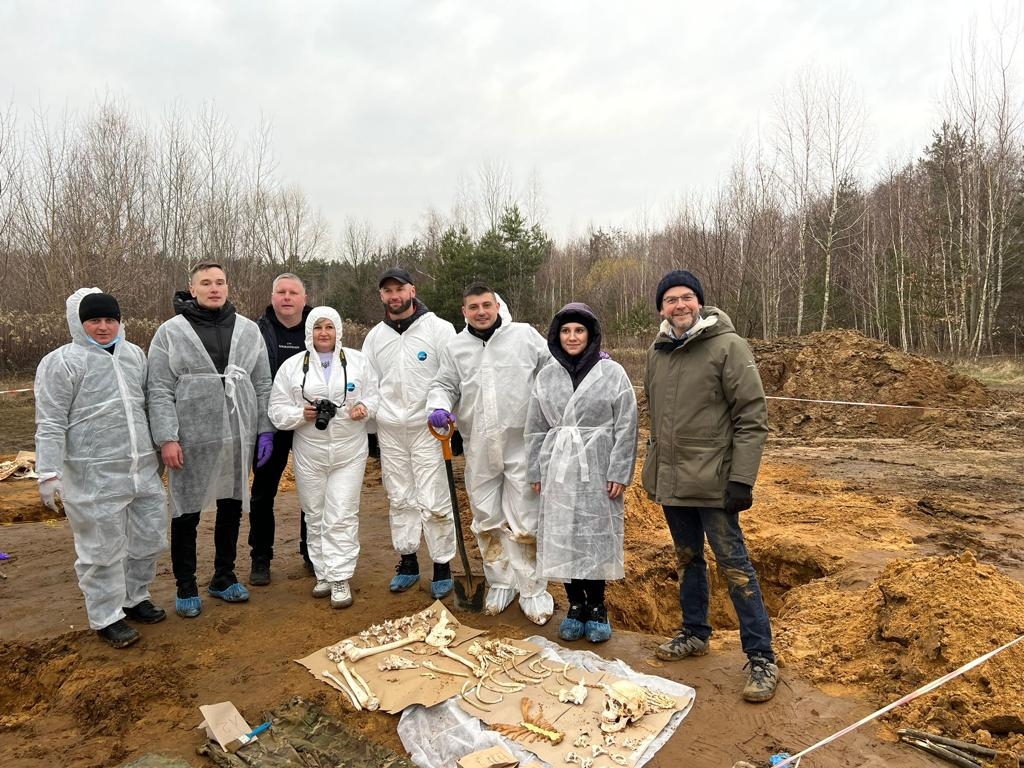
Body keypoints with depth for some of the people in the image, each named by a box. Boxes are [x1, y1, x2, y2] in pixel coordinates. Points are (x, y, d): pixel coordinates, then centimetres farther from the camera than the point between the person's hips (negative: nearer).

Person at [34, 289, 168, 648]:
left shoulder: (135, 355, 11)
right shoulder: (61, 362, -7)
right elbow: (50, 424, -9)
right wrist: (49, 473, -14)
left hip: (143, 469, 6)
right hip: (95, 475, -6)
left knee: (148, 538, 14)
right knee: (102, 548, 3)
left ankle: (135, 597, 34)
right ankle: (106, 616, 19)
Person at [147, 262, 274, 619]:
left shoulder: (248, 330, 6)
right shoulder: (171, 332, -2)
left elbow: (262, 385, 8)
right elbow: (160, 391, -5)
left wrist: (265, 429, 4)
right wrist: (167, 438, -12)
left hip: (238, 438, 3)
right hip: (191, 440, -3)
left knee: (231, 509, 14)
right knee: (186, 515, 6)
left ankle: (224, 578, 31)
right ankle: (186, 588, 23)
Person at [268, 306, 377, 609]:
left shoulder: (358, 361, 2)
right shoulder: (292, 366, 2)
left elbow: (375, 396, 7)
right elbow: (277, 410, 2)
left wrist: (365, 408, -14)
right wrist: (301, 414, -16)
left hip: (349, 452, -1)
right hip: (309, 455, 2)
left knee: (342, 516, -3)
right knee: (315, 517, 11)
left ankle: (340, 579, 4)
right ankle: (323, 575, 25)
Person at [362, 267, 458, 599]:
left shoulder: (439, 328, -3)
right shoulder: (375, 336, 11)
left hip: (427, 427, -4)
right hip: (389, 430, 5)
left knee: (434, 500, -3)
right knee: (400, 499, 13)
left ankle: (442, 566, 10)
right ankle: (407, 561, 25)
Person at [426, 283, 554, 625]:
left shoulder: (525, 335, 2)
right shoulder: (455, 347, 9)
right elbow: (443, 385, 12)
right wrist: (439, 407, -9)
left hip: (521, 445, -3)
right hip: (479, 449, 3)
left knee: (524, 523, 1)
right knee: (487, 521, 14)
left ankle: (533, 591, 16)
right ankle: (500, 583, 32)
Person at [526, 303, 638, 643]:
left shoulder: (612, 373, -2)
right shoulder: (546, 375, 7)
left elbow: (626, 427, -3)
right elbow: (535, 429, 10)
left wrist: (619, 473, -8)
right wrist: (535, 471, 8)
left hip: (598, 469, -3)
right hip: (558, 469, 3)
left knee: (597, 536, 4)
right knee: (563, 537, 6)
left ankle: (597, 608, 21)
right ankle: (575, 606, 22)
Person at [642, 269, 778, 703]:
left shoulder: (728, 346, -10)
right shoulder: (657, 352, 10)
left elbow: (752, 417, -13)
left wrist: (741, 479, -18)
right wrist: (653, 469, 17)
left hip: (711, 482, -6)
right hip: (670, 481, 6)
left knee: (734, 565, -2)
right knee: (687, 558, 19)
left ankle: (761, 658, 10)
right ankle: (694, 633, 35)